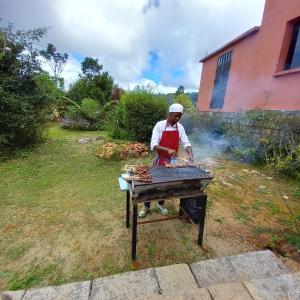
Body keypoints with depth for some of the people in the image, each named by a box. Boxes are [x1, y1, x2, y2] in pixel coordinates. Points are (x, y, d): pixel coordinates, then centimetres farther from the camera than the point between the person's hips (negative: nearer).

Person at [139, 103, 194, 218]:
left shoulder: (180, 127, -1)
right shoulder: (160, 125, -16)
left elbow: (186, 142, -2)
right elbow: (154, 145, -22)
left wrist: (190, 154, -20)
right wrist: (168, 150, -36)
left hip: (172, 161, 5)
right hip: (160, 160, -4)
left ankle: (161, 204, 38)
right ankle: (146, 206, 25)